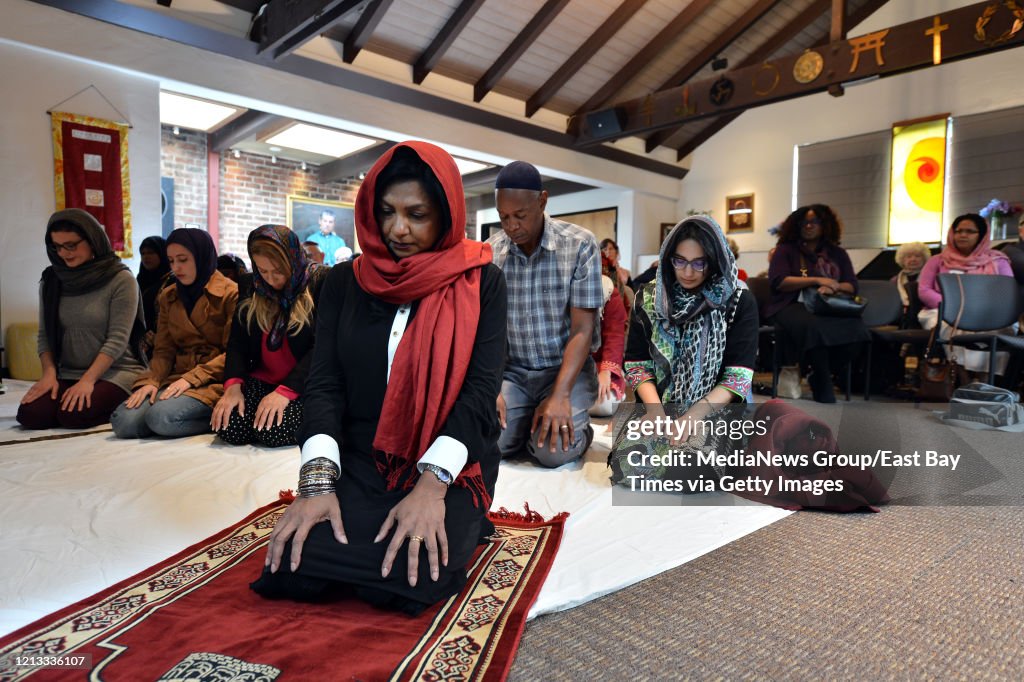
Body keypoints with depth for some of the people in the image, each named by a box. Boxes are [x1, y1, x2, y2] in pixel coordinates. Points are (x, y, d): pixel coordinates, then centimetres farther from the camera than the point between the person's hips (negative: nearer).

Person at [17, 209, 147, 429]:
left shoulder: (121, 279, -9)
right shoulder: (51, 280, 8)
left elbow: (117, 339, -13)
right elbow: (45, 336, 9)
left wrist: (88, 380, -20)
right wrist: (49, 373, -7)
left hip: (116, 371, -5)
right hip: (68, 374, 5)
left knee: (73, 415, -26)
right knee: (30, 415, -17)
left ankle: (118, 408, 3)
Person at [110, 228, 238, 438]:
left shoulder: (231, 293, -3)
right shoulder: (168, 297, 15)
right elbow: (163, 349, 12)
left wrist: (191, 378, -16)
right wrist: (152, 381, -7)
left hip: (214, 381, -6)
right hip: (177, 378, 6)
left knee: (161, 417, -30)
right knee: (124, 421, -17)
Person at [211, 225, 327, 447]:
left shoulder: (320, 281, -8)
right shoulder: (251, 286, 9)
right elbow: (237, 341, 7)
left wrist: (286, 391, -22)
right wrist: (233, 384, -12)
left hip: (303, 385, -4)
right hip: (262, 381, 5)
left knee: (273, 431, -28)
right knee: (227, 427, -20)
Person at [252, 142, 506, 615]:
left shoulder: (480, 283, -3)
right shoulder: (345, 281, 6)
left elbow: (482, 389, -11)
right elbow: (324, 384, -2)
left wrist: (431, 484, -23)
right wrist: (319, 480, -17)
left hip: (449, 467, -2)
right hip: (359, 463, 3)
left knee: (408, 578, -24)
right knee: (293, 568, -19)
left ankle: (456, 524, 7)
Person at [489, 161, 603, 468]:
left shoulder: (580, 245, -11)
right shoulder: (490, 253, -1)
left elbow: (582, 330, -14)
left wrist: (560, 395, -24)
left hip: (567, 369, -3)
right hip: (511, 371, 3)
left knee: (553, 451, -23)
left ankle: (578, 428, 12)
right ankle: (527, 420, 14)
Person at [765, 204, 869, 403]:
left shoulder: (838, 253, 20)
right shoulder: (786, 250, 10)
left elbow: (852, 286, 11)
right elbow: (778, 282, -6)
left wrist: (832, 288, -12)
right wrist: (817, 280, -11)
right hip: (792, 306, -3)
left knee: (854, 327, -31)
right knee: (813, 326, -39)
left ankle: (818, 377, -10)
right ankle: (824, 384, -18)